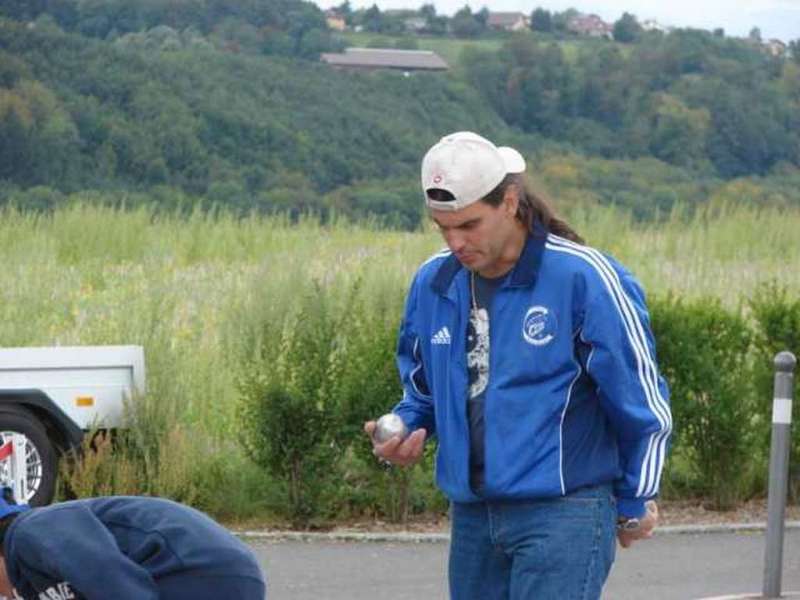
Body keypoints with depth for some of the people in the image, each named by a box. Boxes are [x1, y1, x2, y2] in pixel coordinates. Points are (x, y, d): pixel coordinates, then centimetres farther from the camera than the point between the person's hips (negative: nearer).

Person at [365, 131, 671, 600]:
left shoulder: (583, 277, -12)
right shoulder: (433, 283, 6)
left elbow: (643, 399, -3)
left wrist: (634, 504, 5)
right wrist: (405, 429, 2)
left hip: (563, 513, -6)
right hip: (472, 516, 7)